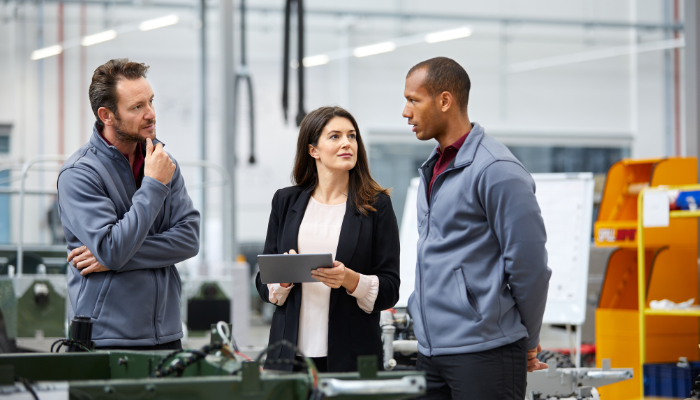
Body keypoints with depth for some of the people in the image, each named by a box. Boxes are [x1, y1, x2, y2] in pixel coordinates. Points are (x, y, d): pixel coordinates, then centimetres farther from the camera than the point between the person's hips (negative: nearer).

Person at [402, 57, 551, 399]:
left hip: (485, 354, -8)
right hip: (431, 352, 8)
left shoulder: (496, 171, -13)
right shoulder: (433, 170, 17)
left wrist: (527, 341, -4)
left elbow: (529, 264, -13)